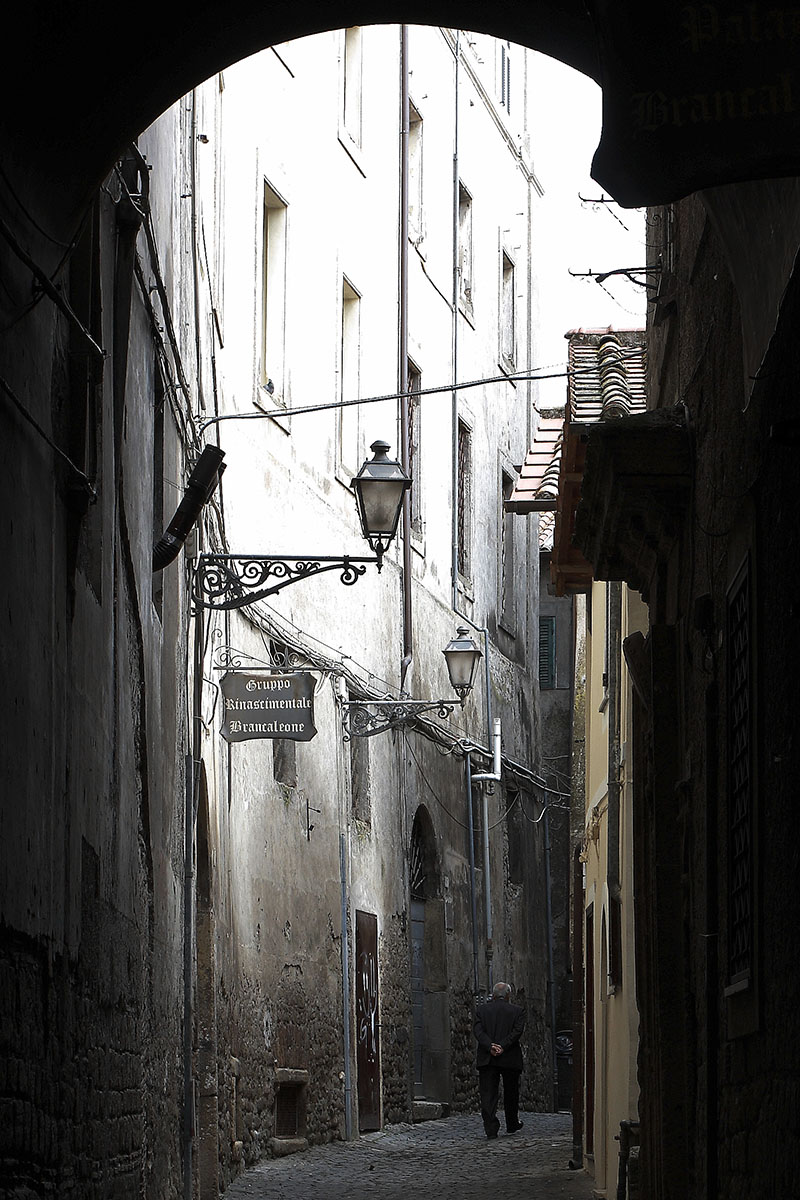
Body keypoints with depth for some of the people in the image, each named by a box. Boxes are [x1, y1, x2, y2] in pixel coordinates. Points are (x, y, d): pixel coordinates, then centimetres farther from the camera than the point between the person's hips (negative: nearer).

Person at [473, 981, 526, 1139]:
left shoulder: (482, 1009, 6)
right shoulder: (517, 1011, 2)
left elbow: (478, 1030, -5)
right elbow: (517, 1031, -10)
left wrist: (490, 1046, -14)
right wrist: (502, 1047, -14)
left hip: (487, 1059, 0)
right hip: (510, 1059, 0)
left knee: (487, 1094, -2)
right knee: (510, 1092, 17)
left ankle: (491, 1128, -14)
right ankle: (512, 1125, 30)